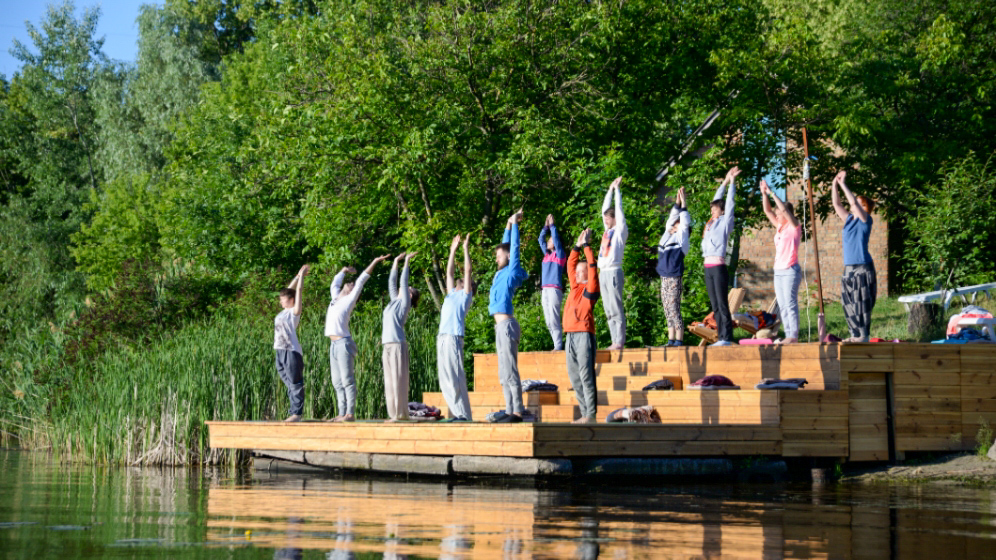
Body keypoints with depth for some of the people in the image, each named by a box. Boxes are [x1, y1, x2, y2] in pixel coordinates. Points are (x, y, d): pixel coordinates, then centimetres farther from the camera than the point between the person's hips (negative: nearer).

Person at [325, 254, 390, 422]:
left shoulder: (350, 299, 3)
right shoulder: (336, 298, 20)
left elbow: (361, 281, -1)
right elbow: (335, 284, 37)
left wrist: (374, 263, -2)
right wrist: (344, 271, 40)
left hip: (344, 343, -8)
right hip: (334, 344, 8)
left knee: (347, 380, -9)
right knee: (337, 383, 7)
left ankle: (350, 414, -11)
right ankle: (342, 413, 9)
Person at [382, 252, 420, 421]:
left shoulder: (404, 303, 1)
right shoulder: (394, 301, 19)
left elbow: (403, 282, -3)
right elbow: (392, 282, 26)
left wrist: (407, 261, 2)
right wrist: (396, 262, 29)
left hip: (398, 345, -8)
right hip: (388, 345, 8)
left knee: (399, 379, -8)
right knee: (390, 381, 6)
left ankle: (401, 414, -9)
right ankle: (394, 414, 7)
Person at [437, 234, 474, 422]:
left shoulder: (465, 295, 7)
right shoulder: (452, 294, 25)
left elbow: (468, 270, 2)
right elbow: (449, 272, 33)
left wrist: (466, 248, 7)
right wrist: (453, 250, 34)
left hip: (454, 338, -8)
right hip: (442, 338, 8)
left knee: (456, 378, -12)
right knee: (445, 380, 5)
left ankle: (464, 415, -13)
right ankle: (455, 413, 5)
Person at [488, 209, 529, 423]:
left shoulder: (512, 271, -3)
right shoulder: (502, 273, 18)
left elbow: (514, 246, -3)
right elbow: (506, 245, 30)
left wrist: (514, 224, 6)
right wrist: (508, 226, 33)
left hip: (507, 325, -9)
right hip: (501, 326, 9)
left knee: (509, 371, -12)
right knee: (504, 373, 8)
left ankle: (518, 411, -15)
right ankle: (510, 410, 9)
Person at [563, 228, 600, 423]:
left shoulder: (591, 288, 0)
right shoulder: (575, 287, 20)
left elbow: (592, 265, -7)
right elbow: (570, 265, 26)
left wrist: (586, 245, -1)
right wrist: (577, 246, 20)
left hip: (584, 335, -8)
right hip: (571, 335, 8)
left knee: (586, 375, -11)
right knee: (574, 376, 7)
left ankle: (591, 415, -13)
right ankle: (584, 413, 11)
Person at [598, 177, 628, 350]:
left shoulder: (620, 231, 0)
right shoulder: (608, 231, 19)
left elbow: (619, 209, -2)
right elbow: (605, 208, 23)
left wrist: (617, 190, 6)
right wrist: (610, 190, 24)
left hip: (613, 271, -8)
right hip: (603, 272, 8)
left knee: (616, 308, -10)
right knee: (608, 310, 5)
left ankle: (620, 341, -12)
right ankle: (615, 341, 6)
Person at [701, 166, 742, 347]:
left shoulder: (725, 222, 2)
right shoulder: (711, 224, 18)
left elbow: (730, 203, 0)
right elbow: (716, 200, 27)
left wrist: (732, 182, 6)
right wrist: (724, 182, 30)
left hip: (719, 267, -7)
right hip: (708, 267, 7)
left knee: (722, 304, -9)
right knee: (715, 306, 5)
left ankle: (727, 337, -11)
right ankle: (721, 337, 5)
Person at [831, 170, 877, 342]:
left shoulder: (866, 220, -5)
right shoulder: (849, 219, 15)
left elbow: (853, 202, -17)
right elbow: (836, 204, 16)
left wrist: (843, 184, -15)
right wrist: (834, 185, 8)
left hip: (863, 267, -8)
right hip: (849, 268, 8)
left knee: (862, 302, -7)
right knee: (849, 302, 8)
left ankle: (864, 335, -5)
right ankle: (856, 334, 13)